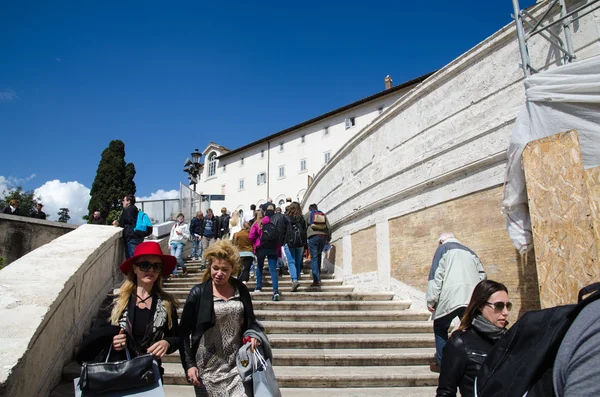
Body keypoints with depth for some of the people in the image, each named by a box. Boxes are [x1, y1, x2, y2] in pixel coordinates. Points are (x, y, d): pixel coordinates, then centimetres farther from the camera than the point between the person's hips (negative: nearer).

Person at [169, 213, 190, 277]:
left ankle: (184, 268, 3)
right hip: (173, 242, 4)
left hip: (180, 243, -4)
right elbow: (171, 235, 23)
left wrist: (181, 234, -11)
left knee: (177, 257, -20)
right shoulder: (174, 225, 23)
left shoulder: (185, 226, 11)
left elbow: (188, 236, 4)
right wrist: (169, 244, 16)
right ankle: (174, 273, -3)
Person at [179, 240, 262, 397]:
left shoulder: (241, 290, 3)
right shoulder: (198, 293, -6)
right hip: (209, 367, -2)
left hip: (238, 364, 2)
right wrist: (189, 364, -9)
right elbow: (184, 332, -3)